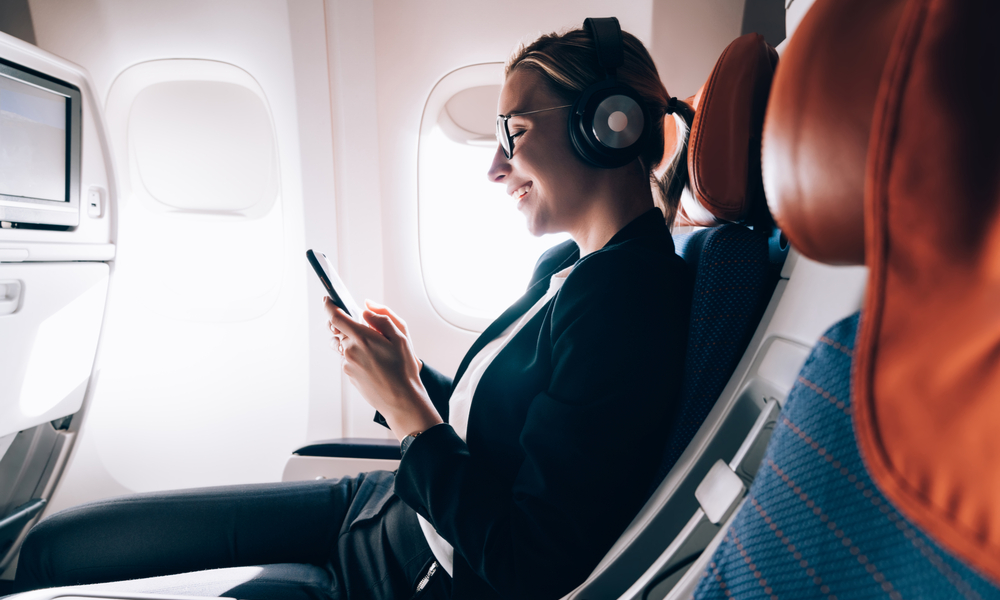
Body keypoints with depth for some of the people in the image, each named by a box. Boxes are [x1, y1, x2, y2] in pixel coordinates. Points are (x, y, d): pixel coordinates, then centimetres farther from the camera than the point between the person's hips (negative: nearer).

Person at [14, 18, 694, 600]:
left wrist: (406, 406, -18)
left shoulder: (627, 293, -24)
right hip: (382, 508, 8)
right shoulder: (565, 267, 5)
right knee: (55, 543, 11)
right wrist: (413, 375, -3)